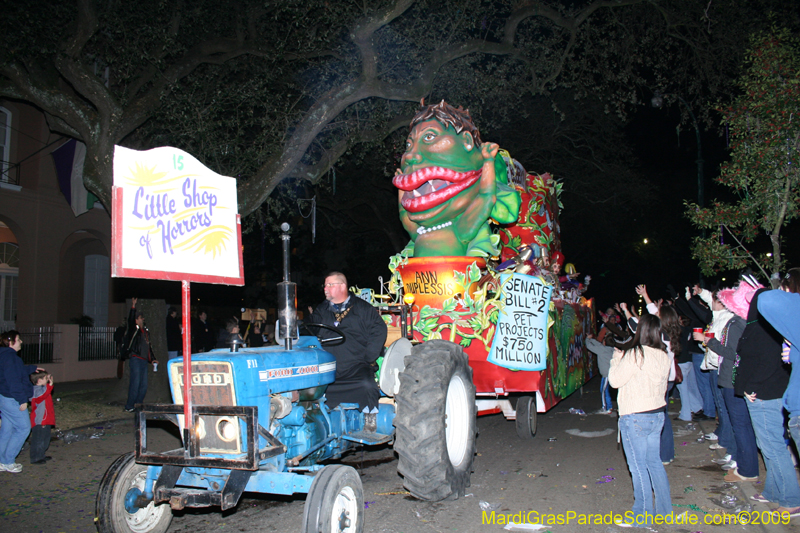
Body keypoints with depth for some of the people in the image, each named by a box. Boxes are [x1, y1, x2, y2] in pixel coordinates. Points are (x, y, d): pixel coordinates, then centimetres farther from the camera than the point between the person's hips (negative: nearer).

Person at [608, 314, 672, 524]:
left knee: (638, 467, 3)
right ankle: (664, 508, 29)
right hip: (657, 414, 7)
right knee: (654, 462, 20)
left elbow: (615, 380, -13)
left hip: (635, 418, -7)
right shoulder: (664, 356, 2)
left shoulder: (635, 355, -20)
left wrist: (616, 359, 2)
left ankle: (643, 515, 12)